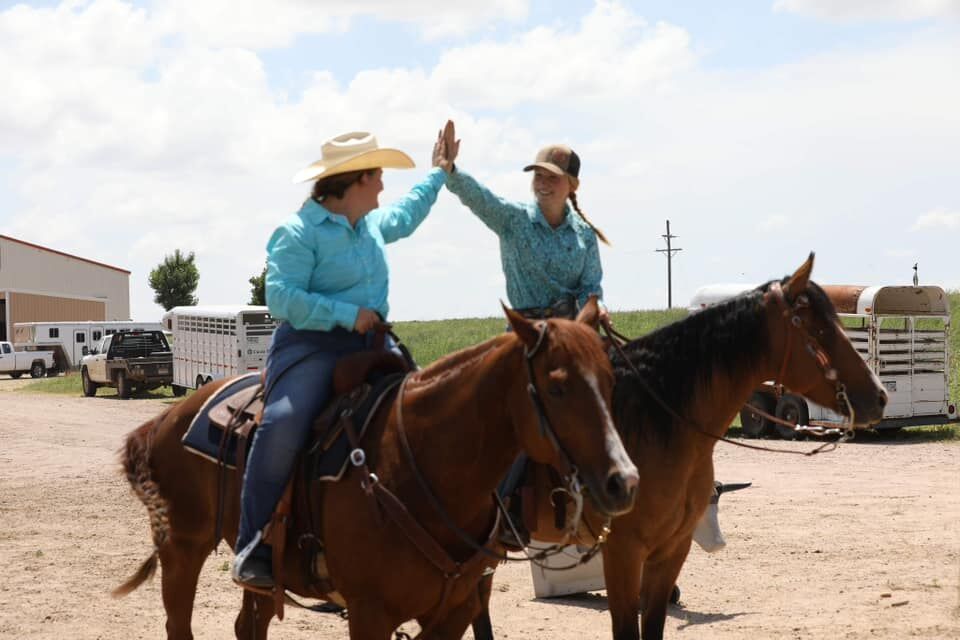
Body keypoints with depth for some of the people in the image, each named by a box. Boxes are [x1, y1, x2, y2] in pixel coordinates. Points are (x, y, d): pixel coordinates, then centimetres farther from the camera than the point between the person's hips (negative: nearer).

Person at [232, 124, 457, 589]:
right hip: (311, 347, -8)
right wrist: (347, 315, -21)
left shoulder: (372, 225, 18)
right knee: (283, 426, -32)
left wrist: (438, 173, 49)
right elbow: (282, 297, -18)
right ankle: (253, 549, -26)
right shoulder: (298, 233, -9)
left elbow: (406, 215, 41)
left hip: (371, 347, 8)